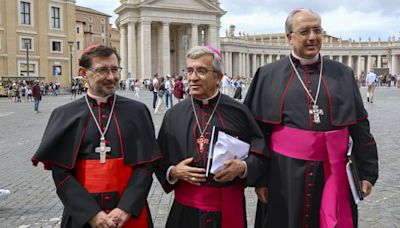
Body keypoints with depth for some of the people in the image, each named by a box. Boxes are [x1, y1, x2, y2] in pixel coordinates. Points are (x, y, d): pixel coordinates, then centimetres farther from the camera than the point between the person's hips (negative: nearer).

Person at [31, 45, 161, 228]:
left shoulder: (137, 111, -2)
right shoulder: (65, 115, -2)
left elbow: (146, 164, -5)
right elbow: (61, 172, -5)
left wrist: (126, 208, -15)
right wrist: (91, 213, -14)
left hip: (130, 213, 0)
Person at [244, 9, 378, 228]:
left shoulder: (343, 74, 6)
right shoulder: (268, 76, -1)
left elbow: (360, 128, 7)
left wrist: (367, 171, 3)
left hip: (333, 175, 2)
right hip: (284, 174, -1)